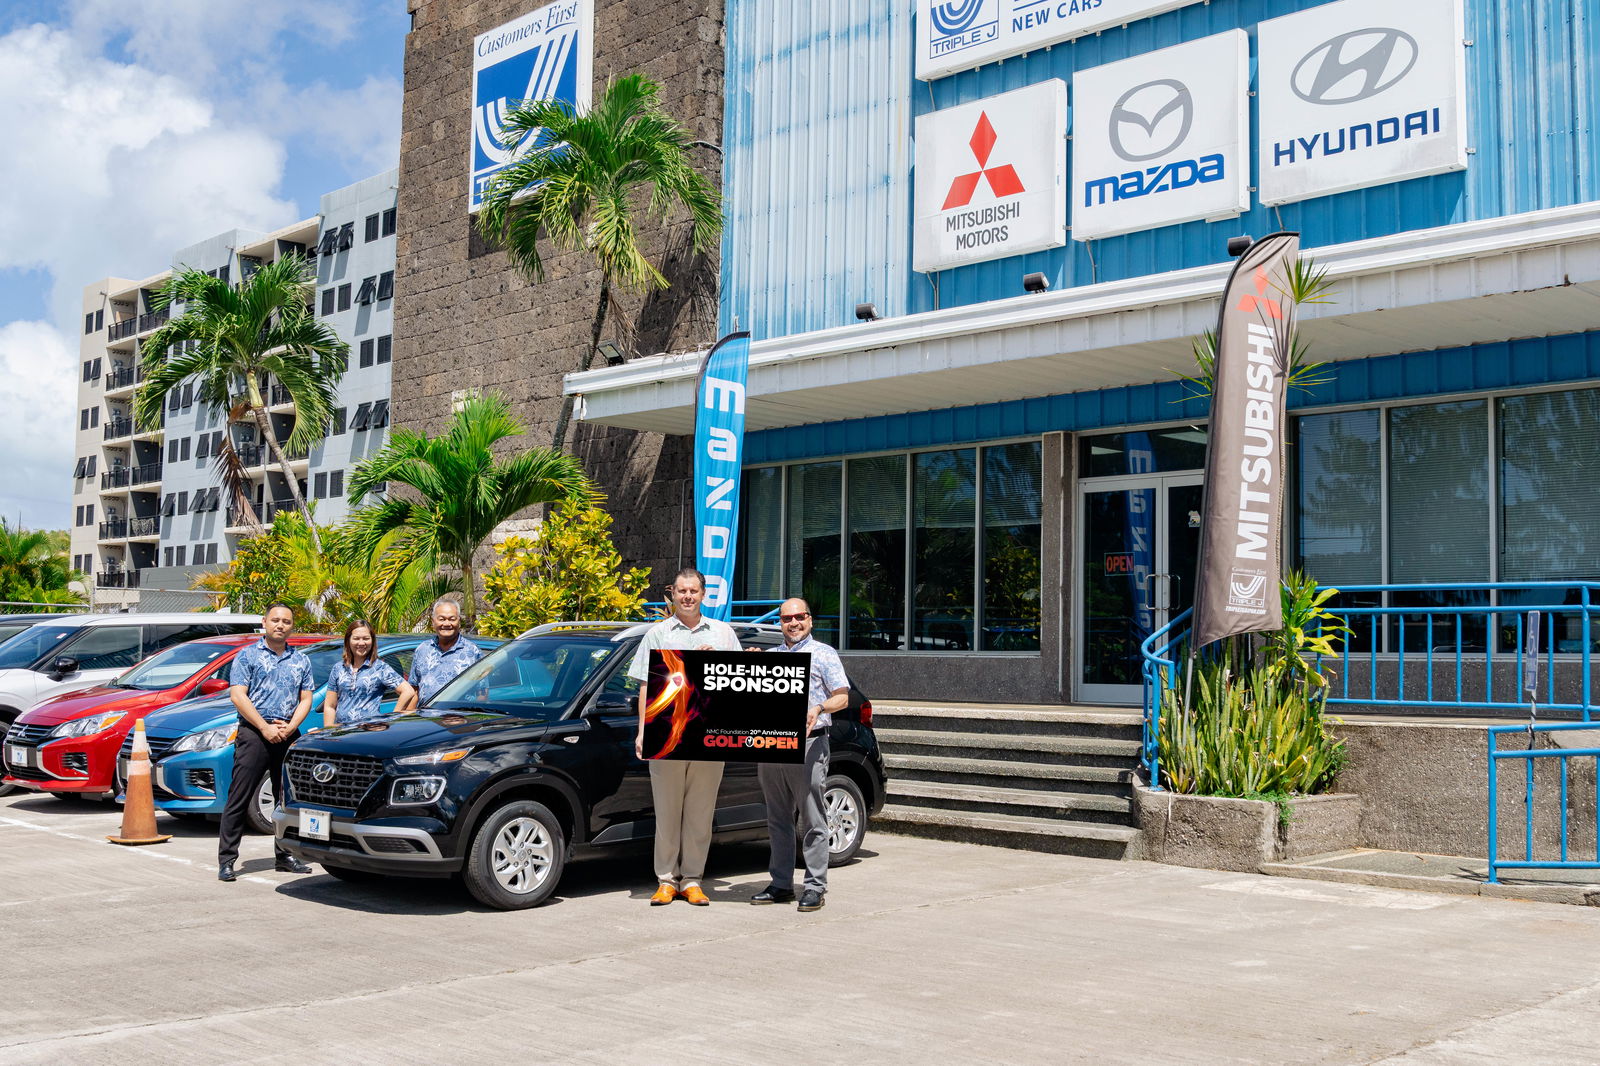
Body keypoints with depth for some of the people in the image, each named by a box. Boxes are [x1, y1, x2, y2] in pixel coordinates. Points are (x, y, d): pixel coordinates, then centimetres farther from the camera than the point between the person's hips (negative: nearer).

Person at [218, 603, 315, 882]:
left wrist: (290, 727, -7)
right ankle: (226, 860, -4)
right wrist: (266, 728, -12)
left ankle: (285, 856, 18)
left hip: (288, 735, 4)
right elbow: (238, 696, -5)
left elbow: (305, 699, 10)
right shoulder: (247, 656, 3)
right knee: (239, 798, -6)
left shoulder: (301, 660, 14)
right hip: (254, 733, -4)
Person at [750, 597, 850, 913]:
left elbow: (842, 697, -2)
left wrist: (819, 708, -21)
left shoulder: (823, 654, 5)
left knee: (813, 819, -5)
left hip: (807, 744, -5)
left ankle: (815, 887, -1)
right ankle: (781, 884, 15)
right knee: (778, 819, 9)